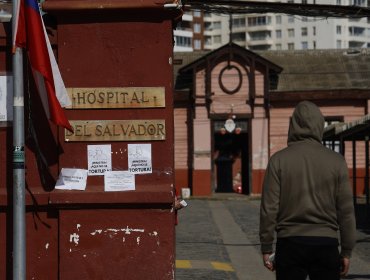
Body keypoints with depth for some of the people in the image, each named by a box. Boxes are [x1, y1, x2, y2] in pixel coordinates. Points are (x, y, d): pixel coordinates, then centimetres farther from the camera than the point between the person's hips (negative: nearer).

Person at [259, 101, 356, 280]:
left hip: (290, 244, 0)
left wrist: (266, 248, 3)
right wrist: (346, 251, 8)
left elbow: (269, 208, -4)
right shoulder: (336, 161, 0)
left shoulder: (279, 160, -2)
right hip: (326, 244, 0)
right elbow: (346, 210, 1)